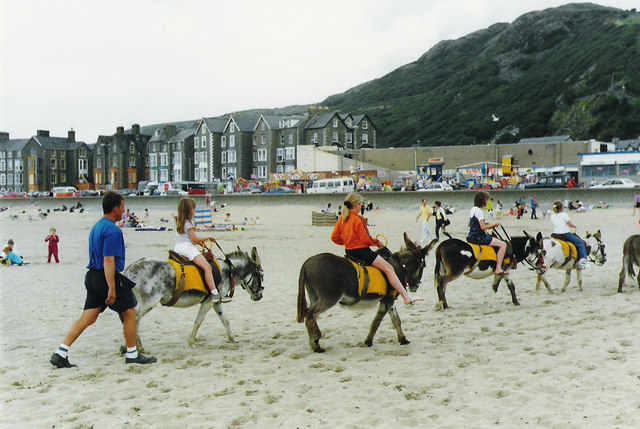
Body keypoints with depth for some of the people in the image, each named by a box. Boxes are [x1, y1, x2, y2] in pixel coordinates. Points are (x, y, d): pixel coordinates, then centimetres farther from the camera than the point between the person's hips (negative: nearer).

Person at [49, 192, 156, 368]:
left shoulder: (96, 226, 15)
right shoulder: (113, 230, -16)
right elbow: (108, 260, -22)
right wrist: (112, 289, -23)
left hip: (92, 276, 9)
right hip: (106, 277, -9)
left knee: (87, 318, 9)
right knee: (129, 313, 5)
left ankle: (60, 353, 4)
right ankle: (132, 354, 13)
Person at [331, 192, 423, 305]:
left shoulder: (341, 219, 7)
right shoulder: (357, 219, -16)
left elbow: (334, 237, 7)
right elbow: (365, 239, -15)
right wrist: (376, 242, 1)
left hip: (348, 250, 10)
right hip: (361, 251, -10)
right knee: (388, 268, -10)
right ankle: (407, 297, -15)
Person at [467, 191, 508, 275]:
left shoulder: (472, 209, 11)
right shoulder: (479, 211, -18)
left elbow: (469, 224, 22)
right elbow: (483, 227, -21)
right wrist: (493, 224, -7)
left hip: (471, 236, 10)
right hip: (479, 238, -10)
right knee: (503, 244, -9)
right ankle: (498, 268, -15)